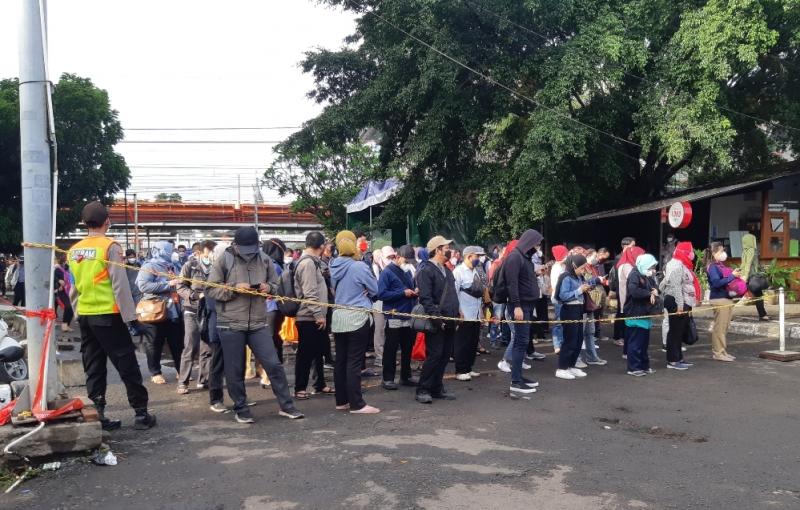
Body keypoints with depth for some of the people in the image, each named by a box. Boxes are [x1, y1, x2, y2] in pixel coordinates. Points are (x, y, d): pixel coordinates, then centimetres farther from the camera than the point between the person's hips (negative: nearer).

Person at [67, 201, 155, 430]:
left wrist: (77, 313, 20)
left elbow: (73, 287, 12)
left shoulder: (74, 251, 7)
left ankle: (96, 416, 14)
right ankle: (141, 414, 7)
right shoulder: (110, 247, -11)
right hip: (108, 316, -6)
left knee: (94, 369, 12)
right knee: (127, 365, 2)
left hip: (85, 316, 6)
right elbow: (120, 284, -13)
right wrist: (130, 315, -10)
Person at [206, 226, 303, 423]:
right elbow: (211, 289, -4)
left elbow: (275, 286, 15)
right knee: (235, 370, 7)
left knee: (274, 364, 2)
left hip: (258, 324, 2)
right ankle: (241, 409, 23)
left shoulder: (264, 260, 5)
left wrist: (268, 288, -9)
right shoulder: (224, 260, -4)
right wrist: (235, 288, -18)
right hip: (231, 324, -2)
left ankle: (285, 405, 13)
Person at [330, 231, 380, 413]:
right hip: (358, 318, -6)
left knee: (340, 360, 11)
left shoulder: (334, 267, 5)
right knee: (354, 362, -4)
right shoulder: (360, 267, -13)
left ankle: (341, 401, 19)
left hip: (339, 317, 6)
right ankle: (357, 404, -1)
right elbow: (374, 290, -1)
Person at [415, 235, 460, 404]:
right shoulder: (426, 270, -10)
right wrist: (437, 317, -23)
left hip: (449, 322, 8)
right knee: (434, 355, -8)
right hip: (436, 323, -8)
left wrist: (456, 316, 18)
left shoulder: (446, 270, 18)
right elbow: (425, 298, -18)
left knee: (445, 355, 10)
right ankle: (423, 390, 1)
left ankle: (437, 388, 19)